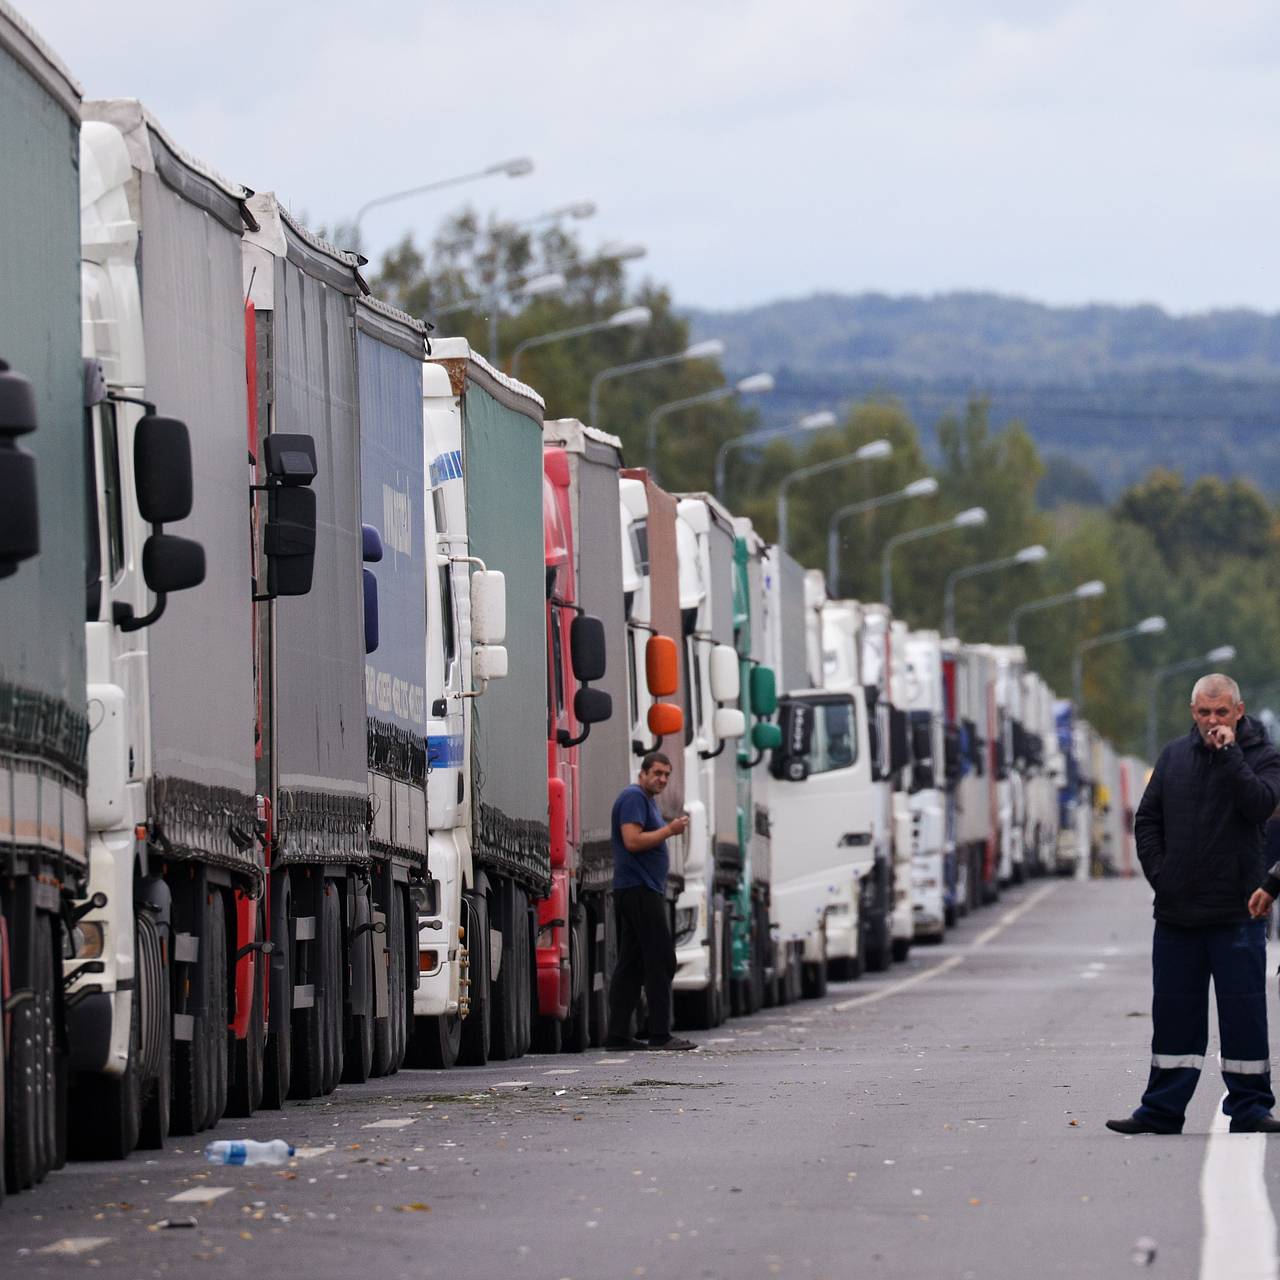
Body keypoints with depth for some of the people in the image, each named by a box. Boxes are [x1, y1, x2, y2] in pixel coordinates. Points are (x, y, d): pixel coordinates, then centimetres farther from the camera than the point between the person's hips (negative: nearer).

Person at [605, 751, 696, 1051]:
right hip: (639, 890, -11)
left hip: (642, 890, 11)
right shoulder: (634, 797, -9)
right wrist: (669, 830, -15)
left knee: (631, 964, 7)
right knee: (660, 960, -12)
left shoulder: (646, 801, 23)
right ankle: (660, 1034, -14)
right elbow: (632, 840, -21)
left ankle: (618, 1035, 6)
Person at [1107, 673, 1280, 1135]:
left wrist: (1228, 753, -18)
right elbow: (1147, 818, 14)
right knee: (1173, 1013, 8)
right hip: (1177, 912, 4)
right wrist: (1158, 872, 3)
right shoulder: (1175, 755, 10)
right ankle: (1162, 1110, 13)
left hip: (1235, 912, -4)